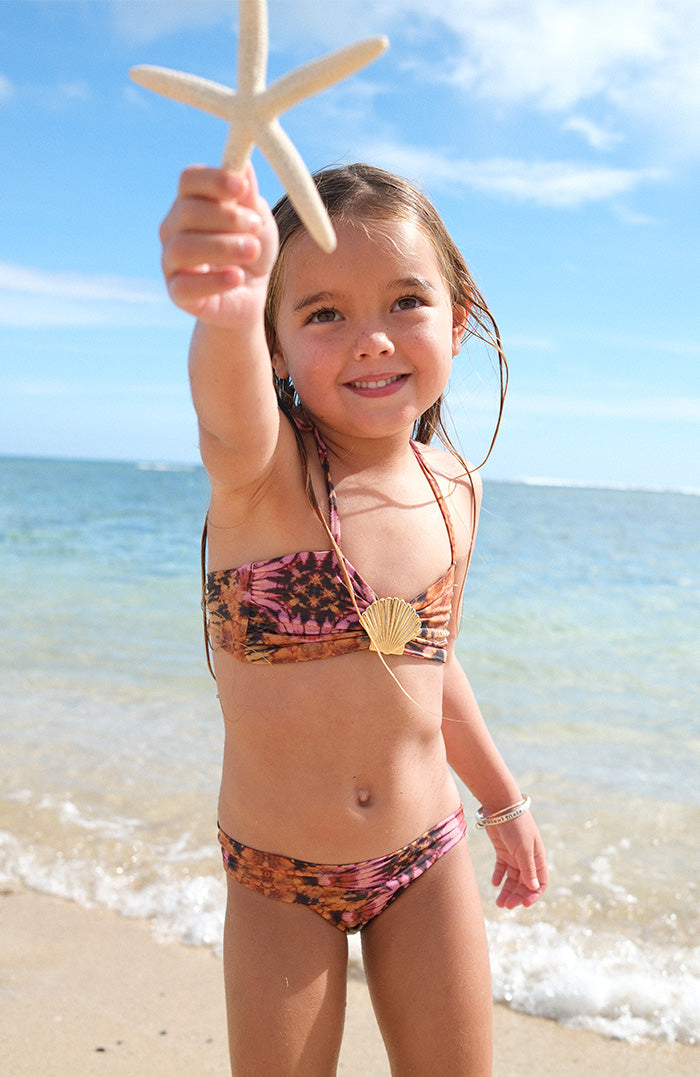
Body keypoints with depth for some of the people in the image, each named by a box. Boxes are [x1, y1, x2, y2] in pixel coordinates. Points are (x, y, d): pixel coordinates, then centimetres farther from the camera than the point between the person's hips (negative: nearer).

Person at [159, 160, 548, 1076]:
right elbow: (234, 417, -46)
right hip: (276, 873, -3)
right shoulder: (264, 474, -19)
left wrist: (503, 800, 19)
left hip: (427, 859, 4)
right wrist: (227, 309, -69)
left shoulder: (453, 492, -5)